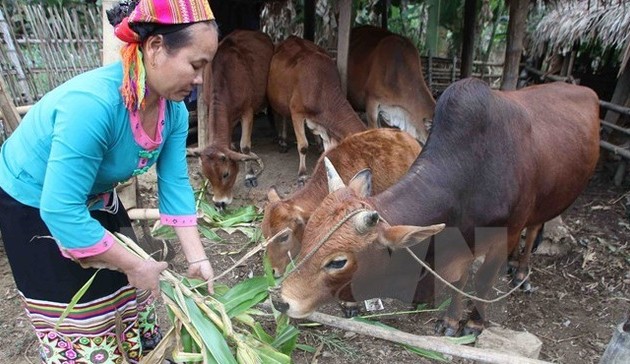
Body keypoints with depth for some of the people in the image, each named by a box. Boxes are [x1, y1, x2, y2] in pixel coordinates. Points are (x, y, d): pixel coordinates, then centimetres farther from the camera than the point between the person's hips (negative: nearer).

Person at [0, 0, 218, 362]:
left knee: (128, 283, 18)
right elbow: (61, 211, -38)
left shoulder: (174, 109, -17)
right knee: (79, 313, 6)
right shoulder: (92, 104, -40)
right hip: (34, 206, -6)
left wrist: (196, 257, -18)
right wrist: (135, 265, -30)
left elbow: (175, 184, -13)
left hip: (96, 197, 7)